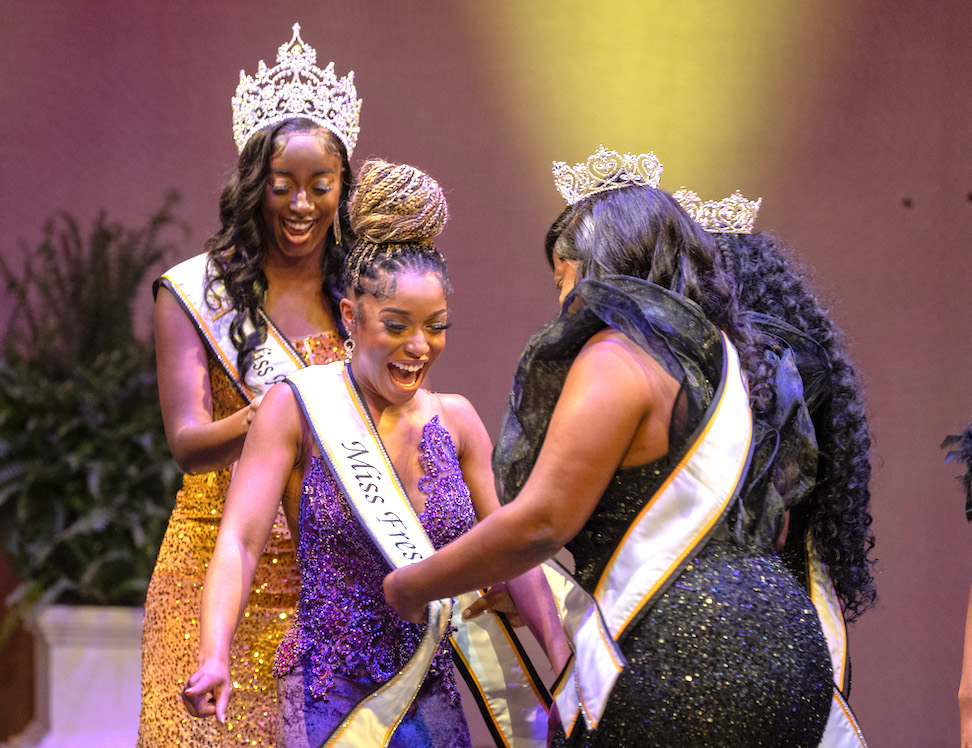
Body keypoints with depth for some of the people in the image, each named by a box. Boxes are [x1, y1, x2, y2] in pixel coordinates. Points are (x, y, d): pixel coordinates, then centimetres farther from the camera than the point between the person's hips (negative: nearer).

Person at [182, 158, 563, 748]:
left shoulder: (456, 419, 7)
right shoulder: (299, 407, -6)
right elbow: (240, 542, -12)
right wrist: (215, 657, -27)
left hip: (431, 694, 4)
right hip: (329, 695, -4)